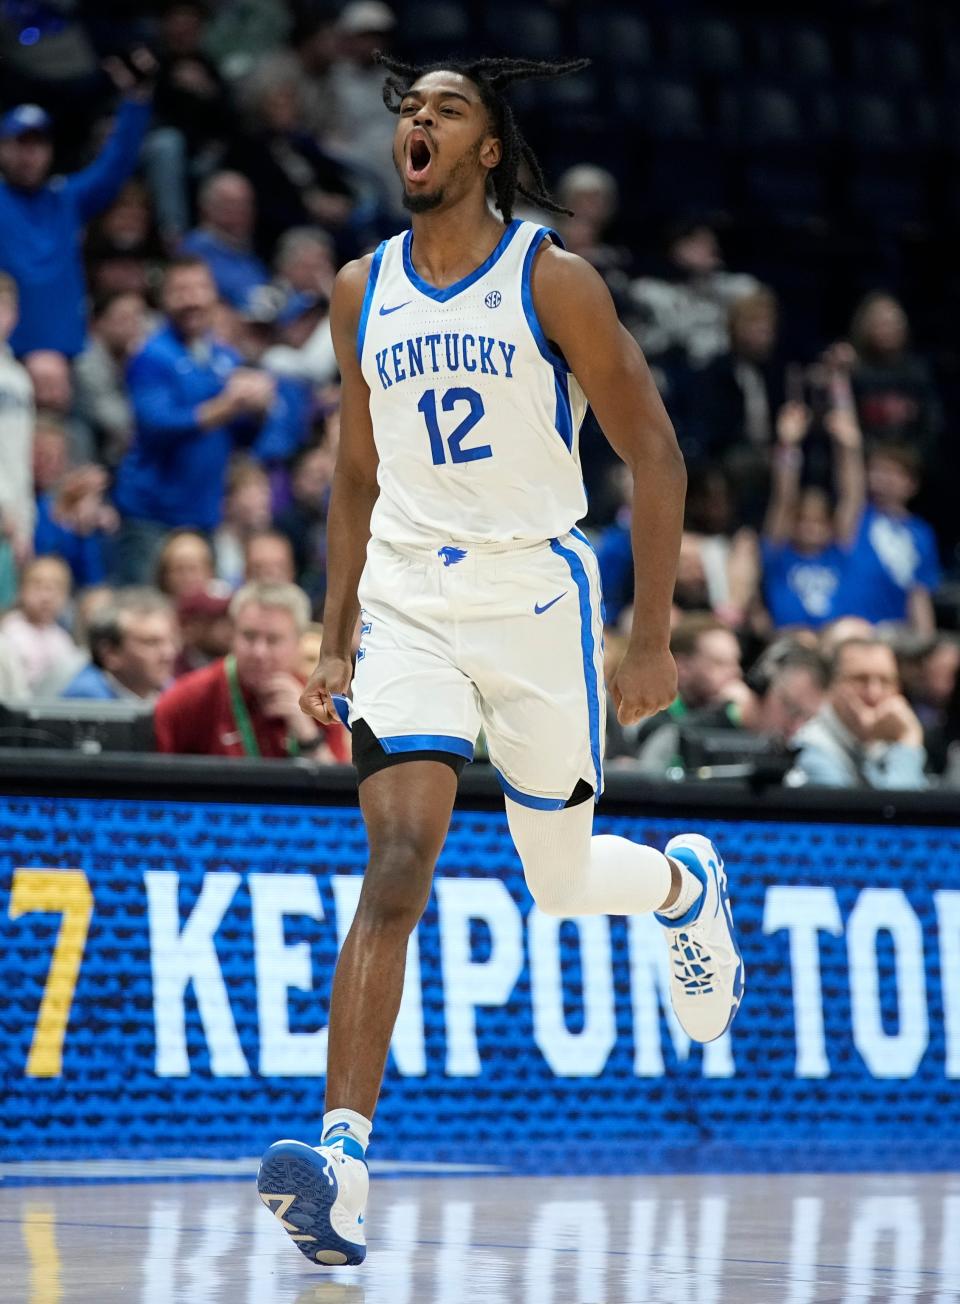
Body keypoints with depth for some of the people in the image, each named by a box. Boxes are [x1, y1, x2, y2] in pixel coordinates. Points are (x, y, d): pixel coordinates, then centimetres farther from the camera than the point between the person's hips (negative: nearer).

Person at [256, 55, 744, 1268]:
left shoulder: (552, 282, -7)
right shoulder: (362, 291, 7)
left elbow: (655, 456, -4)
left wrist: (652, 640, -9)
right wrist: (333, 641, 13)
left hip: (537, 594, -2)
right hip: (406, 601, 2)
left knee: (561, 878, 10)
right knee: (396, 869, -15)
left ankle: (684, 883, 47)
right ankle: (342, 1161, -23)